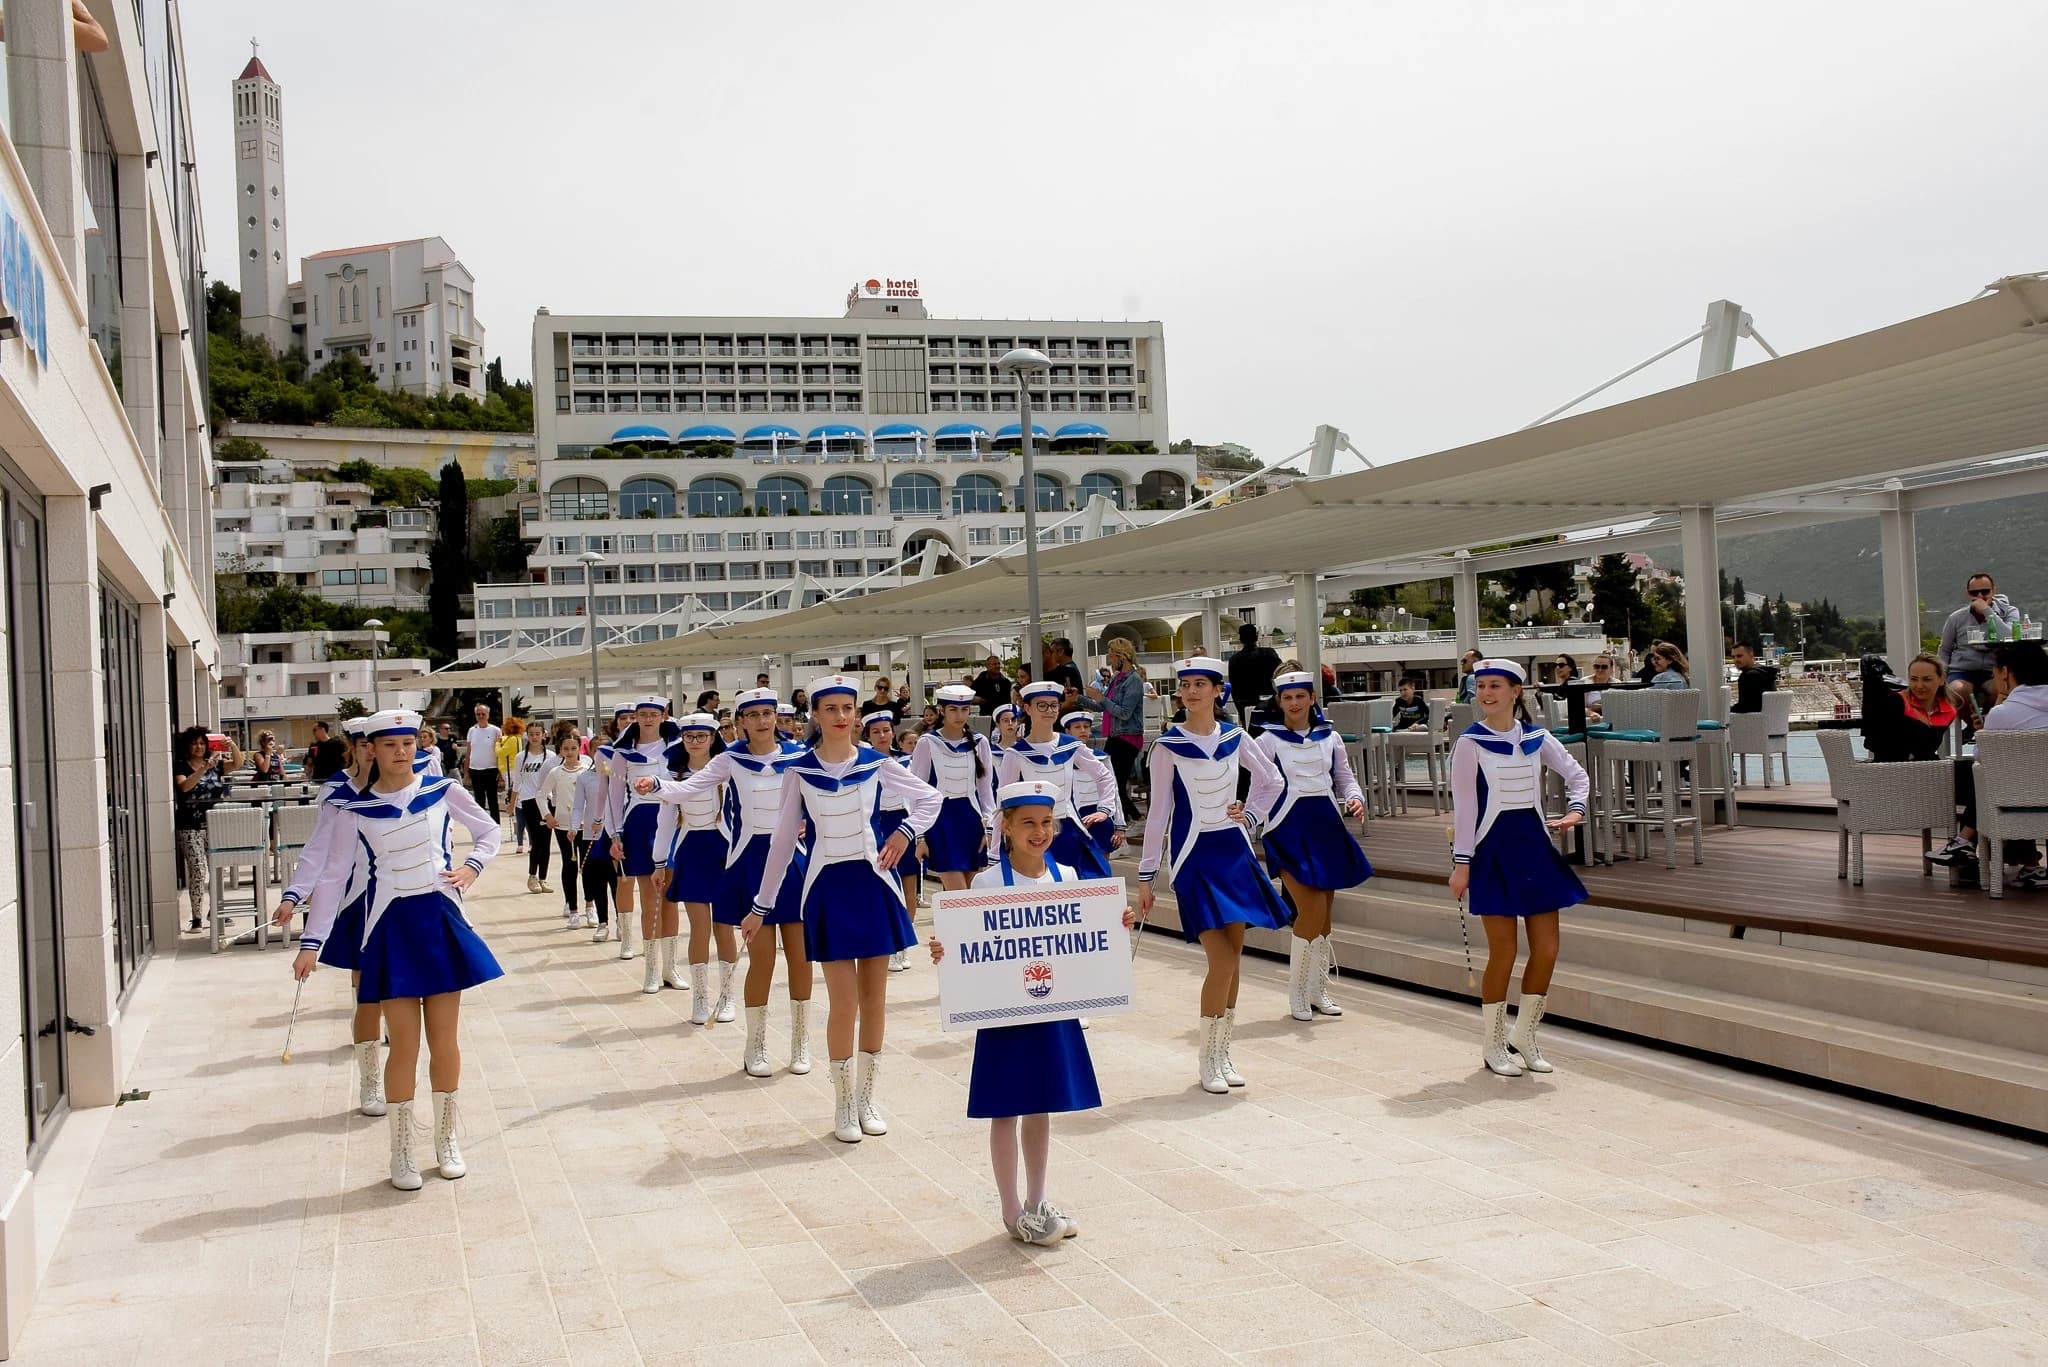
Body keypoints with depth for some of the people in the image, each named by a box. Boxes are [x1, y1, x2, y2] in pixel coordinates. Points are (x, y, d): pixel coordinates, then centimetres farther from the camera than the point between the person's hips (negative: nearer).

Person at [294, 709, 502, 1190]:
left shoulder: (441, 791, 1)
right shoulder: (356, 809, -2)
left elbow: (489, 831, 14)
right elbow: (333, 876, 1)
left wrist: (472, 865, -5)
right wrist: (311, 942, -3)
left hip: (441, 921, 1)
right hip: (391, 928, -1)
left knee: (444, 1040, 6)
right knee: (404, 1043, -2)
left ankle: (446, 1140, 22)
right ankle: (401, 1154, 12)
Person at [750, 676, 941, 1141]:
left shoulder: (876, 763, -1)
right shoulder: (799, 771, -3)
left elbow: (931, 798, 10)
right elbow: (783, 840, 2)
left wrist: (906, 832, -9)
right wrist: (761, 906, 3)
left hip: (872, 884, 2)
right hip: (828, 888, -2)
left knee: (875, 999, 7)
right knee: (844, 1003, -4)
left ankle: (866, 1099, 21)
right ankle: (843, 1106, 11)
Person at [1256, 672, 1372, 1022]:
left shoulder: (1330, 738, 11)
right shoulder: (1268, 741, 0)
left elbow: (1345, 778, 14)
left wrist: (1356, 800, -6)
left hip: (1326, 825, 5)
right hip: (1290, 827, -4)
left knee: (1324, 913, 9)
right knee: (1312, 911, -14)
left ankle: (1318, 991, 21)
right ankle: (1297, 994, 1)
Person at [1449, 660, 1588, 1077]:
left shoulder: (1536, 738, 4)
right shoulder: (1470, 742, -7)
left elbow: (1576, 774, 16)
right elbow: (1464, 805, -7)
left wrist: (1575, 809, -3)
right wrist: (1461, 863, -10)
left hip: (1534, 845, 5)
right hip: (1493, 850, -5)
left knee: (1547, 949, 4)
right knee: (1503, 954, -2)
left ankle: (1524, 1038, 21)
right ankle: (1493, 1045, 15)